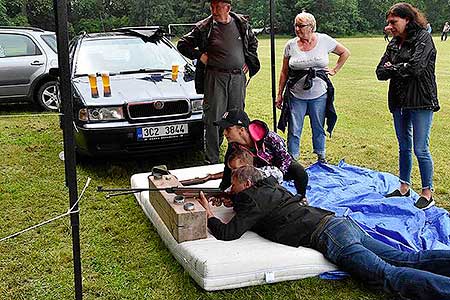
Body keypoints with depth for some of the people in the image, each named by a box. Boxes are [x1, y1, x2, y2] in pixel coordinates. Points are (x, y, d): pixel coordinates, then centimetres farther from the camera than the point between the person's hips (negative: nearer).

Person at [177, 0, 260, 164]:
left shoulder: (242, 23, 7)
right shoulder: (204, 27, -2)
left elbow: (253, 42, 24)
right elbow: (182, 44, 5)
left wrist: (249, 62, 14)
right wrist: (200, 56, -5)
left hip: (238, 77, 3)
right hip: (215, 77, -3)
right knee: (213, 119, -3)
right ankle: (212, 160, 4)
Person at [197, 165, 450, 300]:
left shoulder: (252, 201, 0)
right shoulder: (270, 186, 26)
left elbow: (227, 234, -4)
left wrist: (209, 213, 12)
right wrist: (234, 199, 39)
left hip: (328, 236, -9)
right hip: (341, 222, 9)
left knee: (389, 275, -22)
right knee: (410, 259, 1)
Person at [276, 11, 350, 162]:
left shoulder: (324, 40, -2)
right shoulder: (290, 45, -1)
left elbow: (345, 53, 13)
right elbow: (284, 72, 6)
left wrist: (335, 70, 5)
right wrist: (279, 94, 5)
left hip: (319, 95, 0)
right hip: (296, 96, 0)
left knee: (319, 129, 13)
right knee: (294, 131, 1)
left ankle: (321, 158, 29)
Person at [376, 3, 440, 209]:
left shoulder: (423, 38, -9)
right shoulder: (394, 43, 10)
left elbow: (415, 67, -23)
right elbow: (380, 72, 2)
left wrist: (393, 68, -7)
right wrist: (402, 69, -15)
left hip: (421, 102, -7)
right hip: (399, 101, 7)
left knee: (420, 149, -3)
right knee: (404, 146, 15)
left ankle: (427, 193, 10)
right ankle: (404, 187, 28)